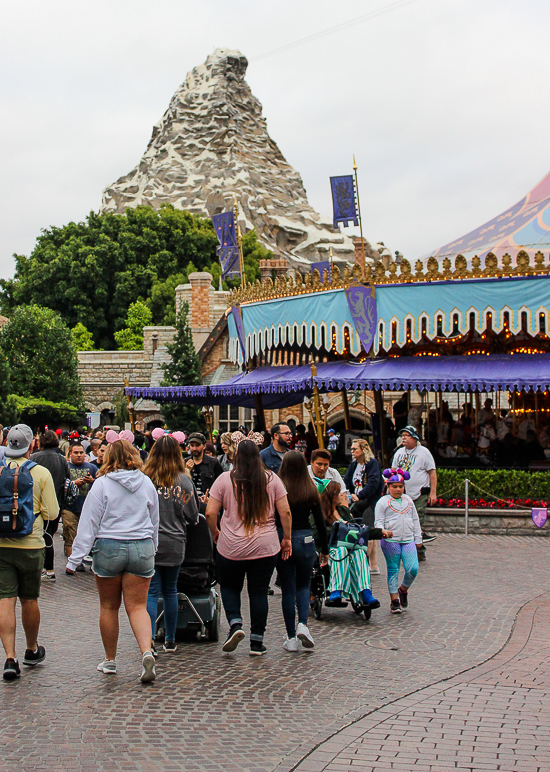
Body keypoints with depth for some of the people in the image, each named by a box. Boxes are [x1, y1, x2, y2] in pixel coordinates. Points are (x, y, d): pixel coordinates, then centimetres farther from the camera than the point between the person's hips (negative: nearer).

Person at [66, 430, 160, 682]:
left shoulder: (102, 484, -7)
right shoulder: (146, 484, 4)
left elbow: (88, 523, -7)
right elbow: (154, 522, 14)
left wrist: (75, 559, -4)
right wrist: (151, 549, 28)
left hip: (109, 548, -2)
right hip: (142, 548, 3)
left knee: (109, 606, 12)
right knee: (137, 607, 4)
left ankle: (110, 660, 23)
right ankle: (147, 652, -18)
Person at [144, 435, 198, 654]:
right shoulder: (184, 480, -6)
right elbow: (192, 516, -1)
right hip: (174, 544, 1)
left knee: (151, 592, 2)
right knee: (170, 591, 14)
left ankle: (149, 639, -11)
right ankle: (170, 640, 22)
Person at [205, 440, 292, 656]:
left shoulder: (225, 479, -4)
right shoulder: (271, 479, 0)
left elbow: (210, 513, -5)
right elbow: (285, 512, 0)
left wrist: (215, 532, 12)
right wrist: (287, 538, 10)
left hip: (231, 548, -1)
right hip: (265, 547, 1)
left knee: (229, 587, 18)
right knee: (259, 592, 8)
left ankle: (235, 623, -3)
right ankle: (257, 642, 10)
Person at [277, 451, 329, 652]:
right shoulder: (311, 490, -2)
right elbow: (320, 522, 1)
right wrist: (325, 549, 10)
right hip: (305, 541, 1)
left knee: (287, 590, 8)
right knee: (303, 586, 19)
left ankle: (291, 638, 11)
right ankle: (303, 624, -4)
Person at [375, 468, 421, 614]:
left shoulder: (408, 500, 17)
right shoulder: (383, 501, 3)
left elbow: (415, 520, 22)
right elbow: (378, 521, -2)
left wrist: (418, 539, 19)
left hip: (408, 540, 4)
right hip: (390, 541, -3)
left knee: (413, 569, -8)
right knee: (393, 570, 2)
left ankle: (403, 590, 20)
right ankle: (394, 600, 10)